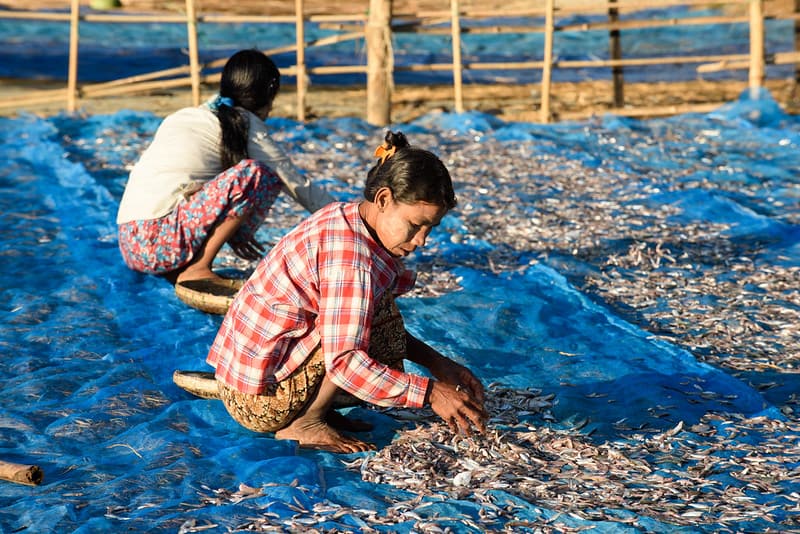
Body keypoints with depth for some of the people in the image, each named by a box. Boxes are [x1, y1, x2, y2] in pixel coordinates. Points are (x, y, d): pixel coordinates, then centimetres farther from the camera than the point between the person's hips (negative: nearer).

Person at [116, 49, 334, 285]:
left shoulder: (183, 116, 20)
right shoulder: (245, 125, 3)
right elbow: (299, 186, 8)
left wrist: (228, 228, 29)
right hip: (160, 243, -8)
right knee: (257, 173, -9)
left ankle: (175, 268, 11)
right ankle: (198, 269, -8)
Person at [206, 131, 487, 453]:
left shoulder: (346, 218, 5)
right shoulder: (351, 254, -24)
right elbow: (344, 362, -30)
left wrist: (436, 363, 4)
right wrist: (429, 392, -27)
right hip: (259, 398, -10)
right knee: (382, 318, -18)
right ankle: (304, 425, -10)